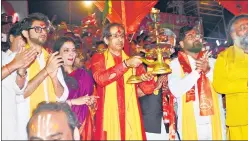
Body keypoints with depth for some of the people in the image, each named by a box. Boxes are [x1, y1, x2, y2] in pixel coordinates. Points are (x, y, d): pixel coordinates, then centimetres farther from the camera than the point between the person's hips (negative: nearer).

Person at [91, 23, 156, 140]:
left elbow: (147, 89, 5)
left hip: (131, 116, 3)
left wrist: (148, 78, -16)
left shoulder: (132, 59, 12)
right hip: (109, 116, -2)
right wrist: (126, 64, -22)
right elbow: (100, 79, -17)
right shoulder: (98, 58, 4)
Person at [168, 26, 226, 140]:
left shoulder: (212, 62, 9)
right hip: (190, 125, -3)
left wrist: (208, 70, -13)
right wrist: (197, 70, -16)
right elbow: (176, 91, -16)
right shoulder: (175, 64, -3)